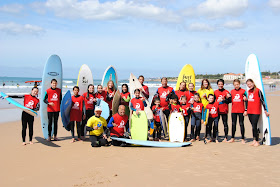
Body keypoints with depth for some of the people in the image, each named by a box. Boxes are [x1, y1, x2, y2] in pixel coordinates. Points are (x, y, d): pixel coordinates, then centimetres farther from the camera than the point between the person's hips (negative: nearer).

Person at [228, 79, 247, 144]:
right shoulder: (232, 91, 8)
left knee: (241, 124, 2)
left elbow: (246, 101, -3)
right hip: (233, 111, 4)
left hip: (241, 111, -4)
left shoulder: (243, 91, -3)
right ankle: (232, 138, 18)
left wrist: (246, 110, -7)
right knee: (233, 124, 10)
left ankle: (243, 139, 8)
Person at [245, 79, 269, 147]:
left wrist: (265, 110, -7)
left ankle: (257, 141, 3)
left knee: (254, 126, -8)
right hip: (249, 112, 6)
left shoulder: (258, 91, -8)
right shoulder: (249, 91, 11)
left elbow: (262, 101, -7)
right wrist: (246, 110, 22)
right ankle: (254, 140, 17)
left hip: (256, 112, -6)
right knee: (253, 126, 10)